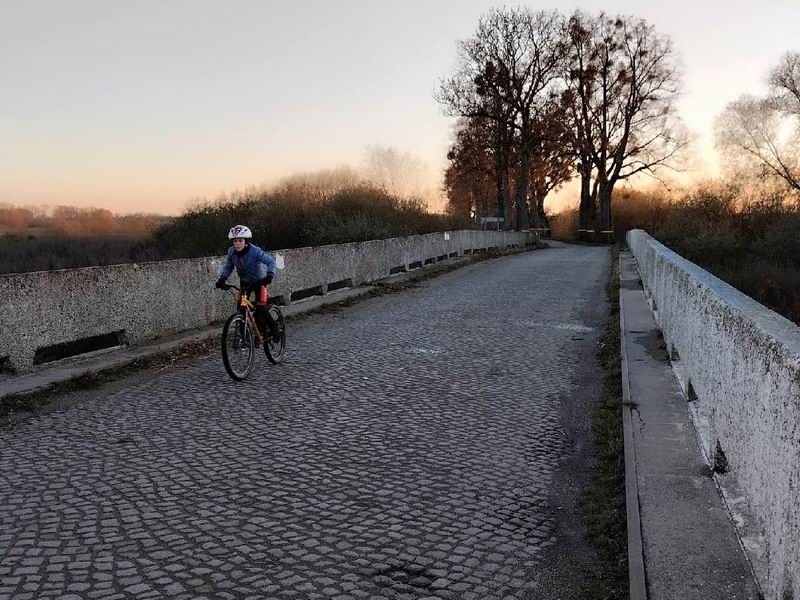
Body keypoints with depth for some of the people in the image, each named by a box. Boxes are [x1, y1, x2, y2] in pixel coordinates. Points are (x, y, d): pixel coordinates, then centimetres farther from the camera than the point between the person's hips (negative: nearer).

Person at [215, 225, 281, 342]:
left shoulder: (255, 251, -28)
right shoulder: (231, 252, -14)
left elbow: (271, 262, -28)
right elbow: (228, 266, -1)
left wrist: (270, 275, -45)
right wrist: (222, 278, -17)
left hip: (259, 281, -4)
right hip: (245, 282, 5)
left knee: (260, 308, -12)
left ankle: (275, 330, 7)